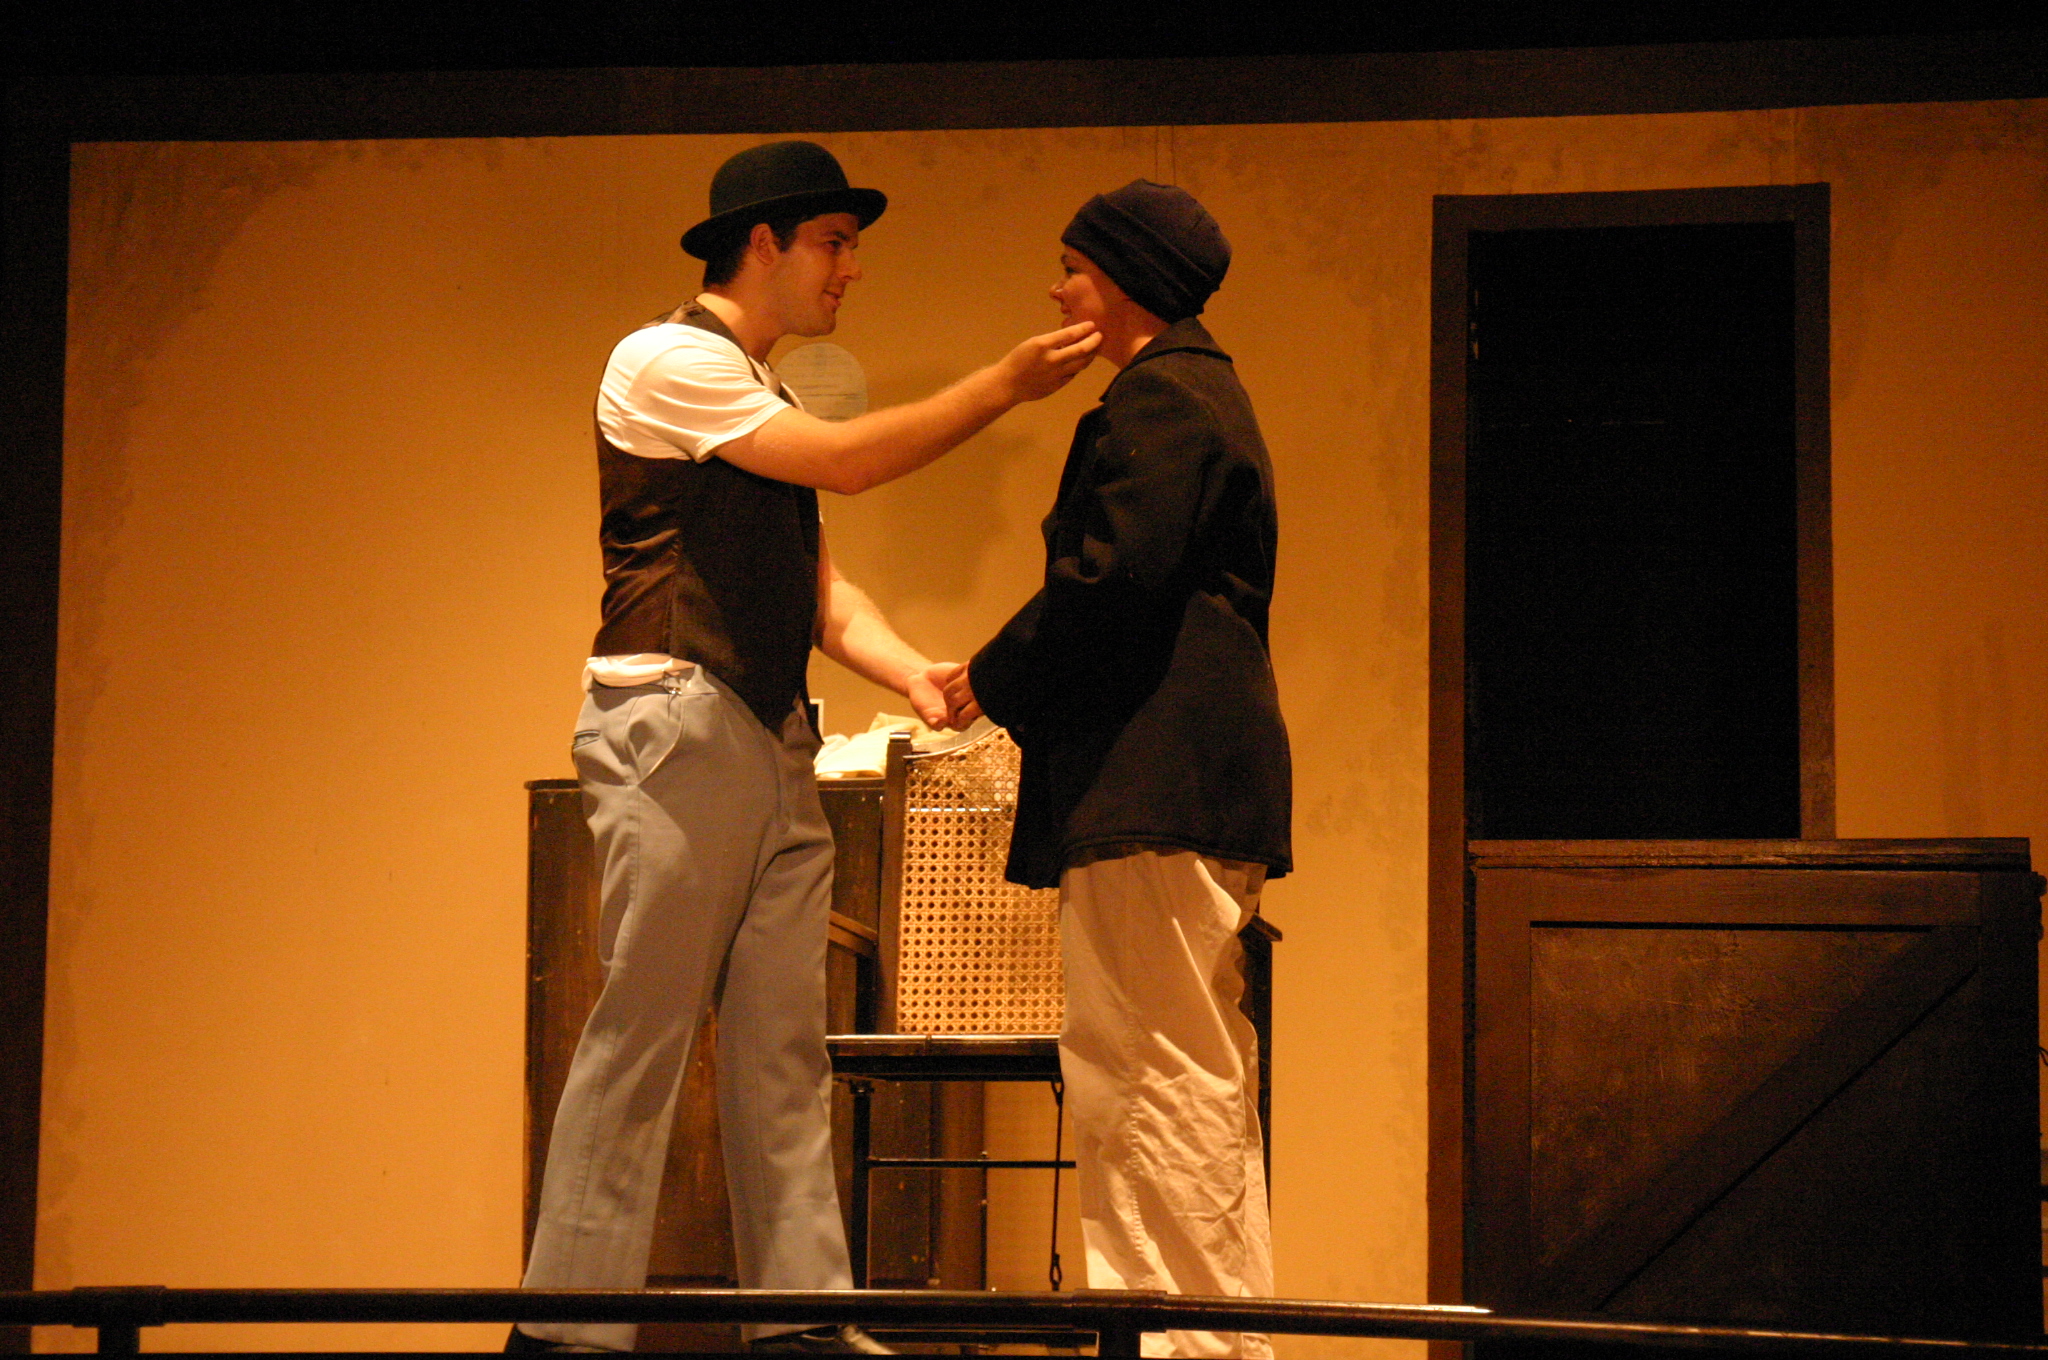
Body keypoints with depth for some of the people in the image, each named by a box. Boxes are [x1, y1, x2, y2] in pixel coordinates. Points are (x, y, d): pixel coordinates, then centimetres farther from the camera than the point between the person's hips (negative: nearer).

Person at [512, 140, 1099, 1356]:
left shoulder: (763, 398, 23)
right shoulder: (668, 361, -4)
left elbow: (822, 594, 17)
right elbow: (843, 462, -13)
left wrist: (912, 672, -1)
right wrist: (1005, 386, -9)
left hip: (774, 746, 9)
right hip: (675, 724, -9)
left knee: (784, 1046, 5)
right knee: (642, 1031, -9)